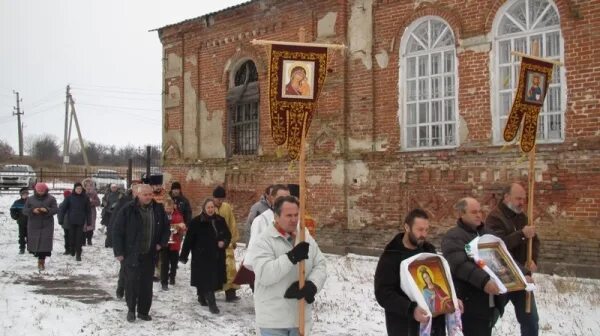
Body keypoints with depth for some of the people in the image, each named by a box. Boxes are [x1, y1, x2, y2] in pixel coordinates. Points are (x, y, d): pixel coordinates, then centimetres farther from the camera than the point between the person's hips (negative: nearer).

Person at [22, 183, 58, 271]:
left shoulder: (51, 199, 2)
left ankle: (41, 262, -4)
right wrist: (32, 210, -19)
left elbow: (55, 209, -4)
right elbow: (24, 211, 1)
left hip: (47, 225, -2)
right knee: (34, 242, 4)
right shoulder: (30, 199, 5)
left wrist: (47, 210, -23)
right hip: (34, 225, 2)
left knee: (45, 243, -9)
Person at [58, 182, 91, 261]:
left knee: (79, 238, -3)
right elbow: (62, 208, -1)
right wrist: (61, 219, -5)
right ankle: (72, 251, 29)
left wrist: (88, 221, 3)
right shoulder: (70, 197, -3)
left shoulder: (85, 198, 0)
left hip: (81, 221, 0)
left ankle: (78, 254, 1)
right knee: (72, 237, 9)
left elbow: (88, 210, 5)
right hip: (71, 221, 0)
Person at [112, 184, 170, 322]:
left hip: (150, 254, 4)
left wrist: (161, 243, 5)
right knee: (131, 283, 0)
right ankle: (131, 310, 18)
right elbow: (117, 231, -8)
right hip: (131, 254, -3)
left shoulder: (158, 209, 2)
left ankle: (143, 311, 20)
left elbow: (166, 228, 17)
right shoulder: (127, 210, -11)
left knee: (147, 284, 8)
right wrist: (118, 252, -10)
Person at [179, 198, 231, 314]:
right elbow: (189, 239, -9)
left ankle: (202, 297, 34)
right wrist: (184, 255, -9)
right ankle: (211, 303, -6)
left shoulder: (220, 220, 3)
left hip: (217, 256, 5)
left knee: (214, 278, 12)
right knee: (207, 280, -8)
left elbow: (228, 235, 14)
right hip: (201, 256, -5)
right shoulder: (196, 222, -10)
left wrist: (224, 242, -8)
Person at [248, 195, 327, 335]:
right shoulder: (263, 241, -13)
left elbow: (320, 265, 5)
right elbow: (264, 274, -26)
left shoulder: (306, 237, 6)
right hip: (273, 319, -6)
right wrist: (292, 257, -32)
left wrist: (312, 285, -15)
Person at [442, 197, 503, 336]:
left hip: (491, 303, 8)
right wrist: (483, 281, -37)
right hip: (470, 305, -8)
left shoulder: (487, 233, 17)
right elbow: (460, 265, -24)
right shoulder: (453, 237, -9)